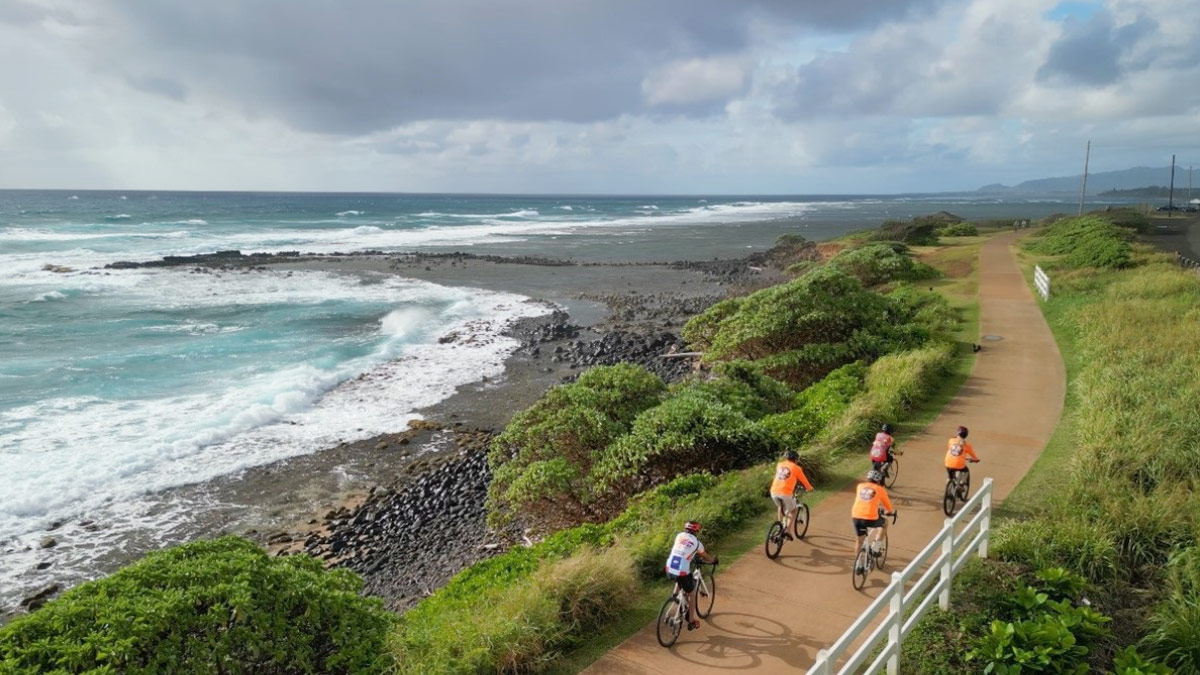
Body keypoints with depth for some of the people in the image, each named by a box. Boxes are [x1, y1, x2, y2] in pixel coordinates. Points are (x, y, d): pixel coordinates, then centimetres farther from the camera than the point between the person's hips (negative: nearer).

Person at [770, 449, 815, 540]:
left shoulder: (779, 465, 19)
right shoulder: (796, 468, 5)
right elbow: (804, 480, 15)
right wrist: (810, 488, 35)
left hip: (774, 492, 4)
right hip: (785, 493, -4)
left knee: (780, 507, 33)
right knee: (793, 510, 22)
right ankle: (788, 530, 8)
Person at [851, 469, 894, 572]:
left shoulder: (860, 486, 16)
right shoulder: (880, 489, 7)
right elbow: (887, 503, 21)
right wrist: (889, 512, 44)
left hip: (856, 517, 3)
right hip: (870, 519, -3)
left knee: (859, 540, 25)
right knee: (885, 522, 29)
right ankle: (875, 547, 24)